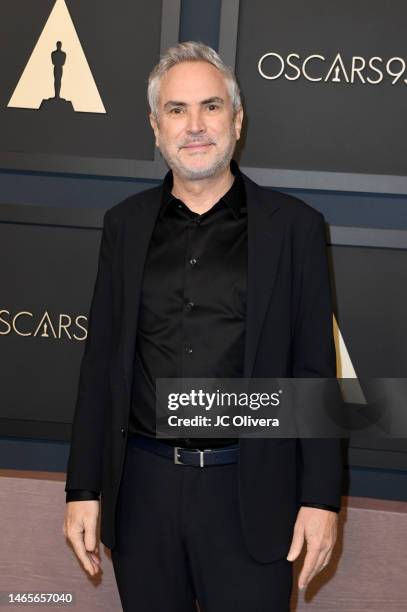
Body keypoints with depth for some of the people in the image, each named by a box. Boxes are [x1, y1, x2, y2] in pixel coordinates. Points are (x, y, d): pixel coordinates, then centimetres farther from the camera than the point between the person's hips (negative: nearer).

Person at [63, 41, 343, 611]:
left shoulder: (293, 226, -2)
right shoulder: (125, 223, 6)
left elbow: (314, 370, -2)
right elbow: (102, 361, 7)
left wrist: (321, 498, -6)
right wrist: (83, 488, 5)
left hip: (249, 495, -2)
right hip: (142, 487, 3)